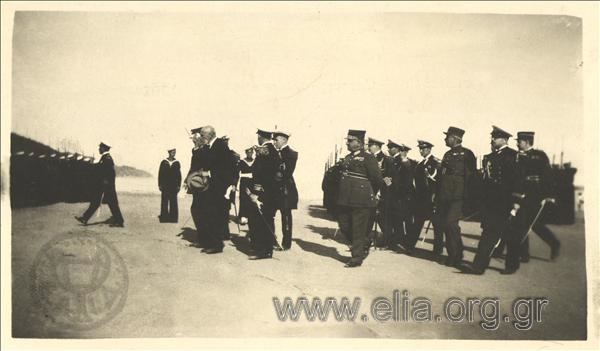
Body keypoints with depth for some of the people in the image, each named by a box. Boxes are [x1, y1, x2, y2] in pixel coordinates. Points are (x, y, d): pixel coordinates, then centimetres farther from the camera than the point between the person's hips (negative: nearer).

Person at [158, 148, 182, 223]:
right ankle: (164, 217, 7)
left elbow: (179, 175, 5)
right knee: (164, 202, 2)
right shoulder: (163, 162, 3)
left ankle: (173, 217, 5)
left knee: (173, 202, 1)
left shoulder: (177, 163, 4)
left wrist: (179, 185, -1)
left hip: (174, 185, 0)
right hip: (165, 185, 0)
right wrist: (160, 185, -1)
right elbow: (160, 174, 4)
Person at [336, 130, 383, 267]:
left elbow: (378, 179, -7)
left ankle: (357, 257, 10)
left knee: (358, 230, -1)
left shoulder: (368, 158, -9)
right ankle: (364, 245, 32)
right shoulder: (347, 158, 14)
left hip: (361, 201, -8)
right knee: (344, 226, 12)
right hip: (345, 199, 8)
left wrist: (370, 193, 4)